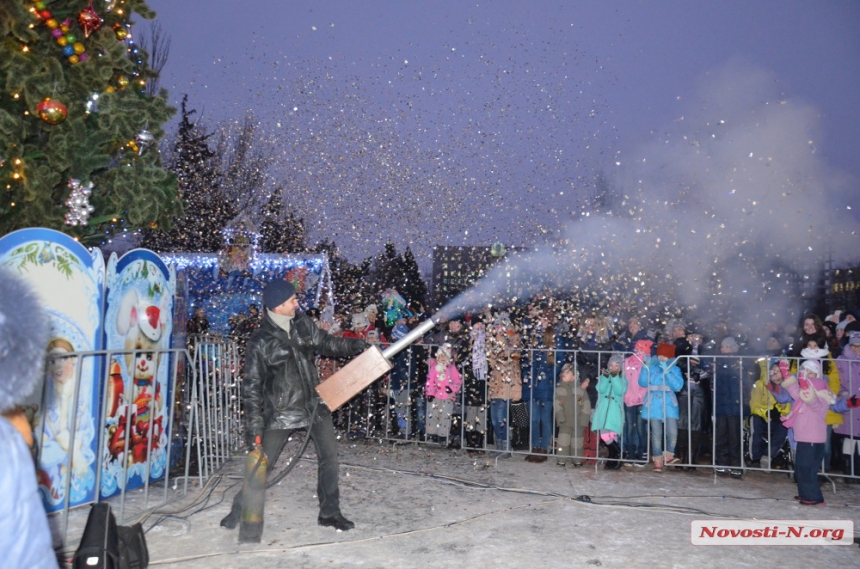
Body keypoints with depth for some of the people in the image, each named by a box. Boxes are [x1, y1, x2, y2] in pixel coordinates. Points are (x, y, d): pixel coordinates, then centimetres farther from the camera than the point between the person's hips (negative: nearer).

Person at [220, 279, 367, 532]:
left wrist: (357, 345, -4)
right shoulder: (260, 342, -15)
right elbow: (252, 386, -11)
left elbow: (326, 343, 11)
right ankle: (239, 511, 26)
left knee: (329, 455, 5)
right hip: (281, 412, -5)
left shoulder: (302, 323, -2)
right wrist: (255, 426, -13)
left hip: (314, 405, 5)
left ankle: (329, 512, 20)